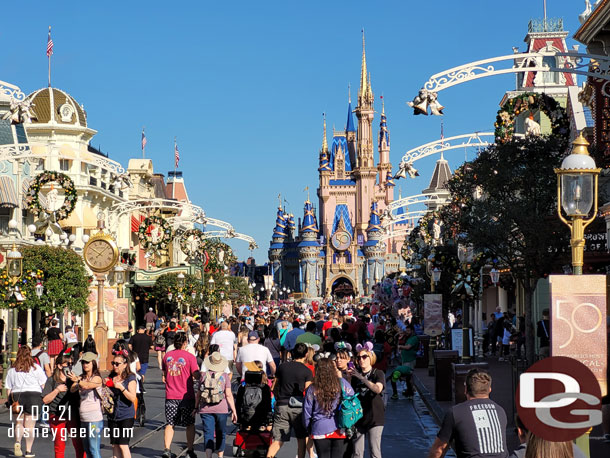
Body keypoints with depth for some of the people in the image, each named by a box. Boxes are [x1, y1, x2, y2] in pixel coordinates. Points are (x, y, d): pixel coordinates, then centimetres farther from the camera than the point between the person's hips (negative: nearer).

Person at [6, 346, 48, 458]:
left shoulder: (12, 370, 6)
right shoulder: (36, 368, 0)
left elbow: (8, 388, 7)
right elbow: (44, 385, 0)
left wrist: (10, 400, 15)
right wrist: (44, 398, 12)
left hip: (16, 397, 2)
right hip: (34, 396, -2)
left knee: (18, 423, 14)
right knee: (30, 425, 4)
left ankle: (17, 442, -13)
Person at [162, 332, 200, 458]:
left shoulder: (167, 355, 3)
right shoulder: (190, 357, -10)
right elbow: (197, 376, -10)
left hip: (170, 396, 3)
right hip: (187, 395, -3)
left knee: (170, 424, 7)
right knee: (190, 424, 11)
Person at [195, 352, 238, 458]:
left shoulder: (204, 375, 3)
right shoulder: (225, 376, -1)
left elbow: (198, 394, 7)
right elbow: (228, 395, -5)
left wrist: (196, 407, 18)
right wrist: (234, 410, 0)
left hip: (205, 409, 1)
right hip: (221, 409, 0)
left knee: (208, 433, 0)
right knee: (221, 433, 15)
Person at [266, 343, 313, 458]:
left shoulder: (282, 366, 7)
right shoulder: (307, 371, -2)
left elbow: (274, 388, 13)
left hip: (281, 406, 2)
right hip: (298, 407, -2)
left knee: (277, 440, 0)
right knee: (301, 439, 15)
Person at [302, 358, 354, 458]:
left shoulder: (312, 389, -3)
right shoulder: (342, 383, -4)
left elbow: (307, 412, 4)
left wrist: (309, 429, 20)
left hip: (320, 430, 0)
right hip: (340, 430, 0)